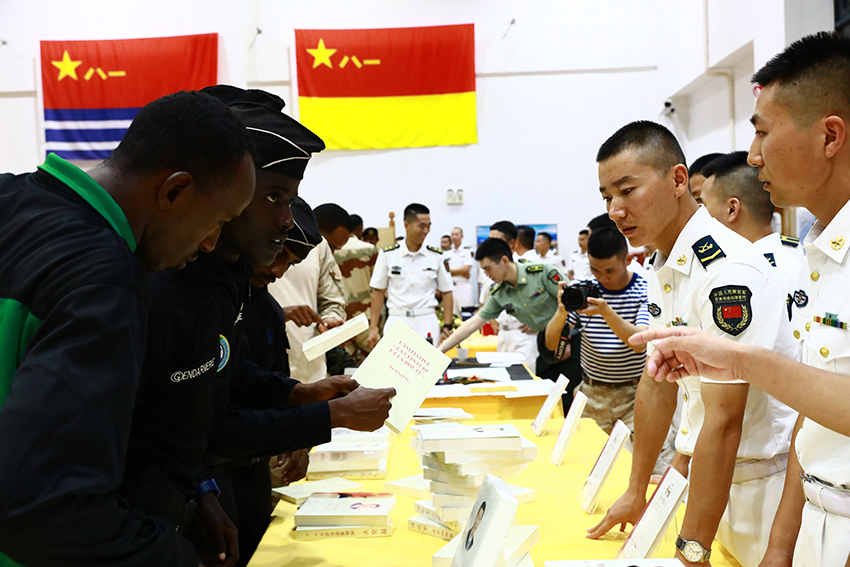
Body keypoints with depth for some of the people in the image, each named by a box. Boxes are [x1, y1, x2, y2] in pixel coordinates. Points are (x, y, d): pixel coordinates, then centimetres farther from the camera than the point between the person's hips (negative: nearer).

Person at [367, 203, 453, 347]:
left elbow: (446, 292, 8)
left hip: (427, 323, 0)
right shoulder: (387, 255, 2)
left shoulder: (437, 256, 4)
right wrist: (373, 328, 2)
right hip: (396, 321, 0)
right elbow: (378, 292, 6)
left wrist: (446, 328, 0)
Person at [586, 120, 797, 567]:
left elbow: (724, 420, -28)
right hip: (711, 474, 8)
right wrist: (636, 493, 13)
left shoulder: (727, 270, -25)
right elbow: (657, 384, 10)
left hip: (762, 480, -8)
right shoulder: (663, 267, 3)